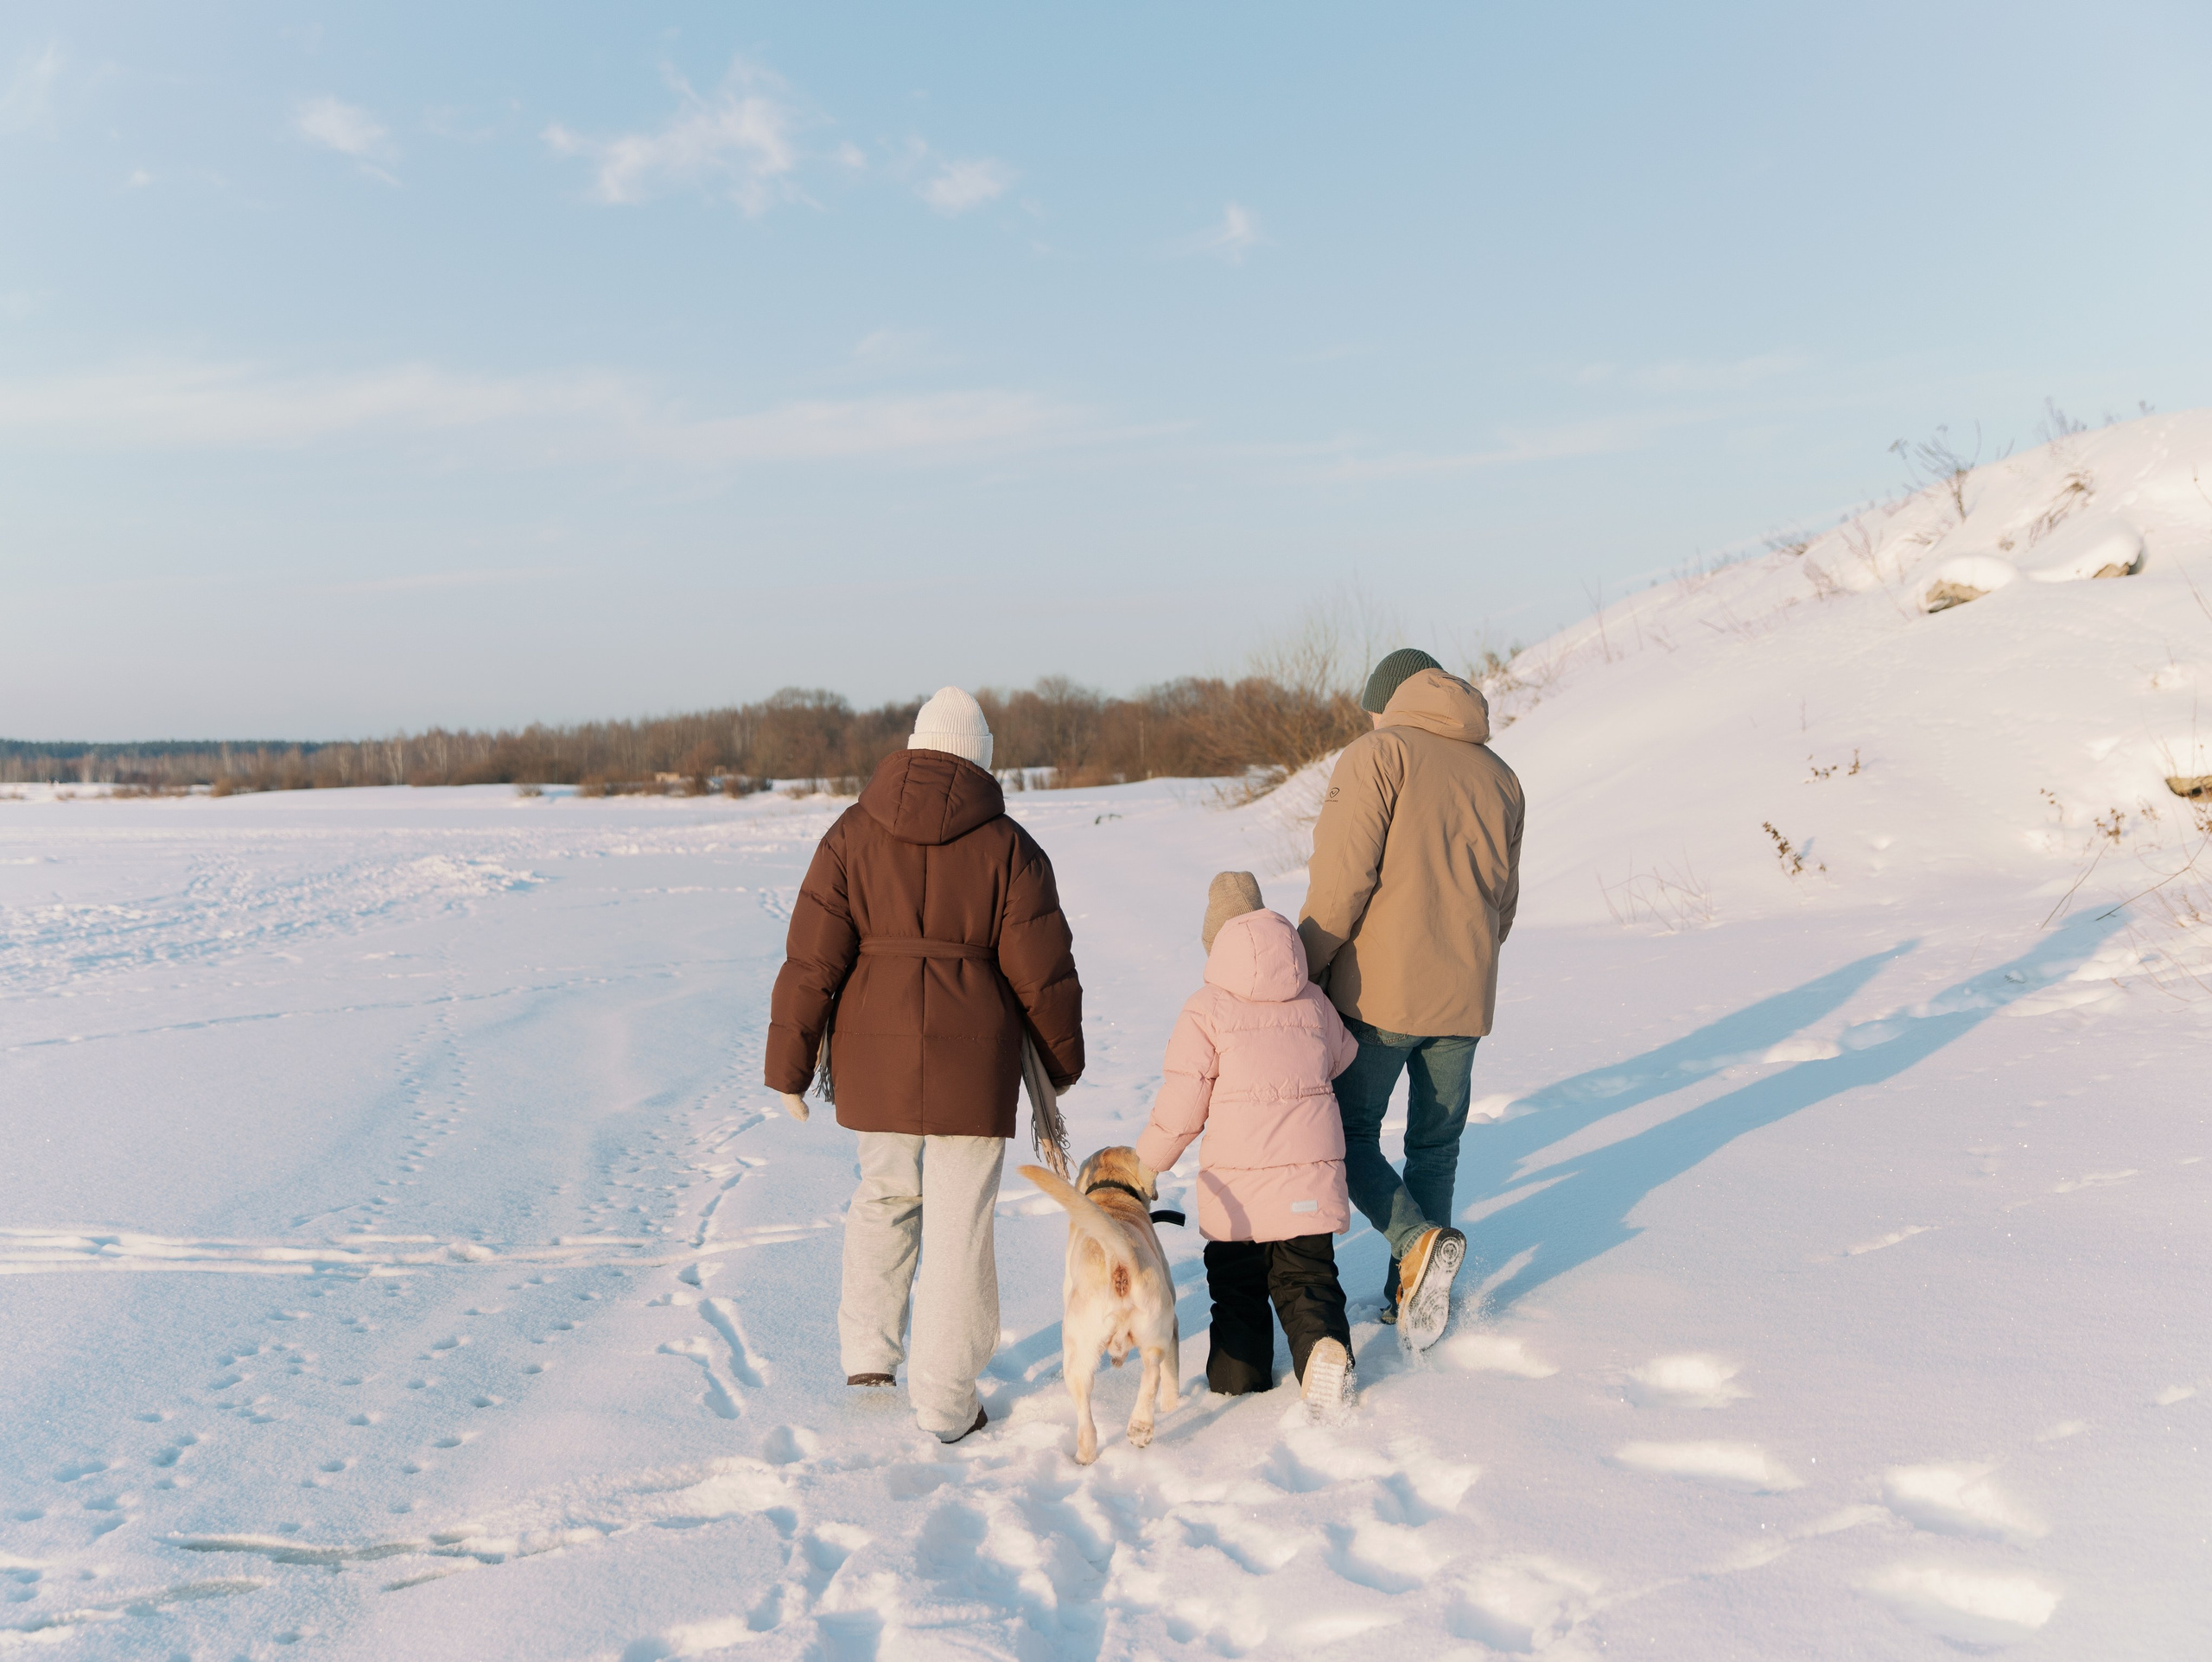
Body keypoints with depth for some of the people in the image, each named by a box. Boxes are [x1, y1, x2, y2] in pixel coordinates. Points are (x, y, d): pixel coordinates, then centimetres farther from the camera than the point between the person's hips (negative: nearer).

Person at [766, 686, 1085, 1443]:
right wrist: (1062, 1061, 13)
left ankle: (869, 1351, 20)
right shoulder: (1006, 846, -2)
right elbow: (1042, 971, -2)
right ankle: (945, 1402, 13)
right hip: (970, 1066, -2)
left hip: (872, 1060, 2)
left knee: (885, 1196, 25)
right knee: (958, 1224, 7)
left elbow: (811, 960, -3)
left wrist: (789, 1065, 3)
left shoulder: (853, 834, 1)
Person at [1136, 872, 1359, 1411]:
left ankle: (1238, 1377, 5)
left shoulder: (1205, 1009, -4)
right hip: (1311, 1175, 3)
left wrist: (1142, 1165, 8)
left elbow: (1180, 1108, -6)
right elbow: (1345, 1059, 25)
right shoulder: (1313, 1002, 8)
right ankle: (1323, 1343, -16)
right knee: (1307, 1276, 10)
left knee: (1236, 1285, 14)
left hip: (1237, 1184, -2)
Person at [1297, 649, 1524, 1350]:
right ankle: (1409, 1291, 19)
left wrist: (1302, 970, -8)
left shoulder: (1377, 752, -6)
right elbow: (1503, 900, 16)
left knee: (1348, 1134, 8)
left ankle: (1417, 1242, -12)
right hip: (1464, 997, 6)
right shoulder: (1499, 776, 13)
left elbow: (1342, 879, -15)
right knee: (1436, 1143, 15)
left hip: (1379, 990, -5)